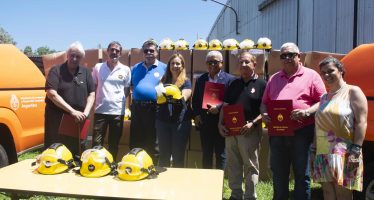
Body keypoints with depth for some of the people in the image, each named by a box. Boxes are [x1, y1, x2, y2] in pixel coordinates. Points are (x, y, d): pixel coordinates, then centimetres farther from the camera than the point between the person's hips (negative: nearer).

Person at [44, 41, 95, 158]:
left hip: (78, 119, 4)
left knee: (77, 151, 12)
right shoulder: (56, 71, -3)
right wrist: (72, 111, -19)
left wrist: (86, 112, -9)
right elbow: (52, 94, -14)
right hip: (57, 118, -3)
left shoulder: (86, 72, 9)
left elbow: (91, 94, 8)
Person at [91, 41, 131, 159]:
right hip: (100, 110, 0)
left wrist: (120, 100, -3)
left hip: (118, 111, 0)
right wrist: (93, 103, 1)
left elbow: (127, 90, 9)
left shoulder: (125, 70, 4)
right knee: (96, 143, 3)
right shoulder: (98, 67, 6)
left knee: (114, 144, 11)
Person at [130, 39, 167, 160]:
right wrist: (130, 104, 9)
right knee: (135, 141, 12)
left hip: (154, 108, -4)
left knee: (152, 143, 6)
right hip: (137, 108, 4)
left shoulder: (164, 68, 3)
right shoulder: (136, 68, 15)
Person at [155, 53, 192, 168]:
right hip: (162, 120, 3)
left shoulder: (186, 82, 2)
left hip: (181, 121, -3)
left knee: (178, 155, 4)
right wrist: (162, 96, -10)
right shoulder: (164, 81, 13)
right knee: (163, 155, 8)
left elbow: (184, 98, -15)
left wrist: (176, 97, -38)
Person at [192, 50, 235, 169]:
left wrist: (219, 108, -20)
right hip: (204, 123, 4)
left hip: (221, 123, -4)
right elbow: (195, 100, 13)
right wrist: (196, 115, 0)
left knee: (221, 155, 6)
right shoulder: (200, 79, 11)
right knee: (206, 155, 14)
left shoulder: (229, 79, -3)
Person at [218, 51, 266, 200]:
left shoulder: (262, 84, -3)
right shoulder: (234, 84, 13)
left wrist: (253, 123, -19)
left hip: (250, 131, -5)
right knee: (233, 165, 13)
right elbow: (225, 106, 14)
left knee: (250, 166, 5)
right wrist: (220, 124, 2)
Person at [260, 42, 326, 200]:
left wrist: (307, 112, -19)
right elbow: (265, 102, 17)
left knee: (302, 174, 6)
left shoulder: (311, 75, 2)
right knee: (278, 173, 15)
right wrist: (264, 114, -4)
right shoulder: (274, 78, 15)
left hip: (302, 132, -4)